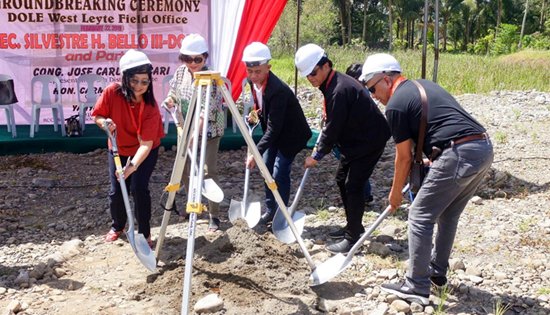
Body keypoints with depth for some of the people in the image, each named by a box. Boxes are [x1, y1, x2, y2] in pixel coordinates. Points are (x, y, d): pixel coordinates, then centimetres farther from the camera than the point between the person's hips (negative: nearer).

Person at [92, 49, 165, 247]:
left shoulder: (150, 107, -28)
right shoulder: (112, 93, -24)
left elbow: (146, 143, -33)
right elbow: (96, 115, -8)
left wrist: (133, 165, -47)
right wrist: (104, 122, -31)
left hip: (145, 152, -2)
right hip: (118, 150, 3)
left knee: (139, 188, -16)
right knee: (116, 191, 2)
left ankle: (144, 233, 4)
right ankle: (117, 226, 32)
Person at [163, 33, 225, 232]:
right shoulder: (181, 72, 0)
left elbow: (209, 109, -26)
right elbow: (174, 92, 18)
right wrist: (170, 99, -6)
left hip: (209, 130, -6)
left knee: (208, 171, -7)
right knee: (185, 170, 12)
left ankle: (214, 215, 3)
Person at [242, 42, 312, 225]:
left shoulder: (278, 90, -35)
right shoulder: (252, 81, -10)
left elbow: (274, 128, -35)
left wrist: (256, 152, -37)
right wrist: (257, 111, -3)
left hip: (290, 134, -8)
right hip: (273, 133, 8)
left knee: (280, 173, -9)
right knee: (267, 168, 11)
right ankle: (270, 210, 25)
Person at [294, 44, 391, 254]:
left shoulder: (340, 90, -27)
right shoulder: (330, 84, 4)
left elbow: (333, 128, -24)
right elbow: (332, 124, 14)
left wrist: (317, 156, -13)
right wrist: (321, 148, 8)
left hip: (370, 140, -11)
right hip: (353, 140, 11)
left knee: (353, 186, -11)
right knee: (342, 179, 15)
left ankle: (352, 237, -2)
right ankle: (353, 226, 28)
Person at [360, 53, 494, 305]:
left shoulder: (396, 105, -3)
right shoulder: (423, 85, 24)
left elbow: (404, 157, 3)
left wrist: (396, 192, 16)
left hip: (459, 155, -9)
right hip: (484, 148, 9)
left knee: (420, 217, 2)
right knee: (448, 215, 23)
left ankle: (416, 288, 6)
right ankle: (437, 271, 35)